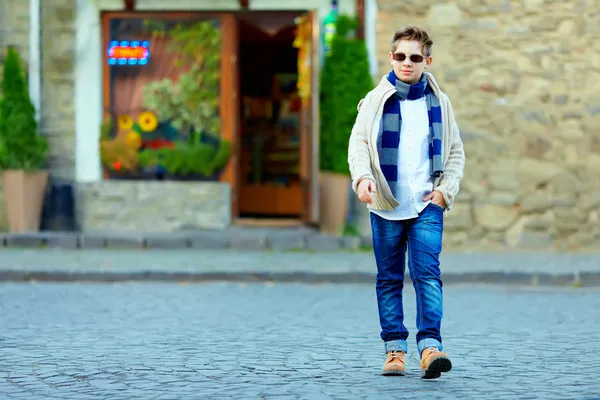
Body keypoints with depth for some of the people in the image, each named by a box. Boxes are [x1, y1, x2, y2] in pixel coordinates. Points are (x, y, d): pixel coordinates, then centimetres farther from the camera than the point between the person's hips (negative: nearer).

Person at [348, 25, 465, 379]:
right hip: (386, 205, 1)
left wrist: (445, 191, 0)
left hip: (427, 205, 0)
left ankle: (430, 346, -20)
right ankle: (395, 349, 10)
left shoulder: (439, 102, 9)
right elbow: (358, 142, -3)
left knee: (427, 272, -14)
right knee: (389, 279, 4)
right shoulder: (376, 100, 5)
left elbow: (455, 152, 14)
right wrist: (362, 176, -22)